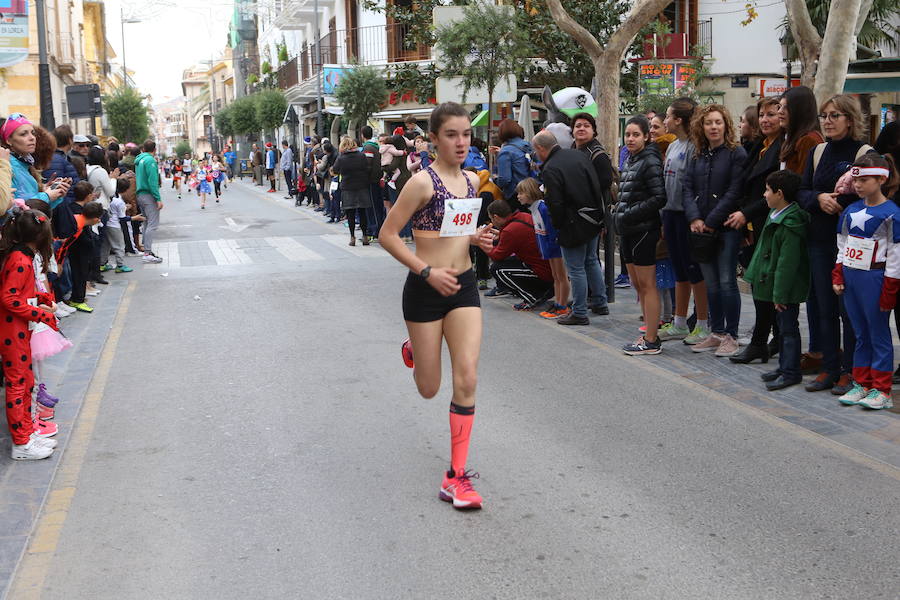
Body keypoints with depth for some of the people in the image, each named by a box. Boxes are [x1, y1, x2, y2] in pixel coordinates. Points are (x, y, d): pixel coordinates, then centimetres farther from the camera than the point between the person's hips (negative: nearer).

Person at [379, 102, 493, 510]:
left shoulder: (472, 180, 6)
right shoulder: (423, 182, -13)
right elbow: (388, 235, -11)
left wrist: (476, 238, 0)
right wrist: (428, 271, -19)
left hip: (464, 286, 5)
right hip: (426, 289, -4)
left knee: (467, 379, -6)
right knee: (429, 389, 9)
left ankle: (456, 477, 2)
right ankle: (413, 348, 47)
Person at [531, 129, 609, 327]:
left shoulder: (550, 169, -18)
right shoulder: (579, 155, 6)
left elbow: (555, 204, -20)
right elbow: (598, 186, 13)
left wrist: (557, 225, -4)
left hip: (574, 225, -8)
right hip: (595, 219, 8)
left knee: (576, 269, 2)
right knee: (591, 261, 22)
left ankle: (579, 313, 9)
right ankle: (600, 303, 32)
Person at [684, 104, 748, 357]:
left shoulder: (736, 154, -4)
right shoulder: (698, 156, 14)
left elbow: (735, 192, -11)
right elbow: (688, 188, 7)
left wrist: (710, 221, -13)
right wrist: (694, 218, -8)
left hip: (726, 227, -6)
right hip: (701, 229, 6)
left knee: (727, 282, -5)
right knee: (711, 283, 10)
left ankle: (731, 336, 3)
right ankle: (716, 333, 18)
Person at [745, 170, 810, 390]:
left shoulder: (790, 225, -24)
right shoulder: (775, 214, 7)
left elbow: (787, 262, -24)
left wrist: (779, 294, -21)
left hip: (787, 288, -10)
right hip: (776, 284, 10)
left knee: (788, 327, -1)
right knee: (783, 325, 17)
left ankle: (791, 372, 7)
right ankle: (784, 367, 28)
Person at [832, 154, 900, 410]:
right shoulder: (851, 211, 8)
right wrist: (838, 275, 8)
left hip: (874, 279, -6)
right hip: (850, 277, 6)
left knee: (879, 335, 2)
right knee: (861, 334, 14)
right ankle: (862, 384, 22)